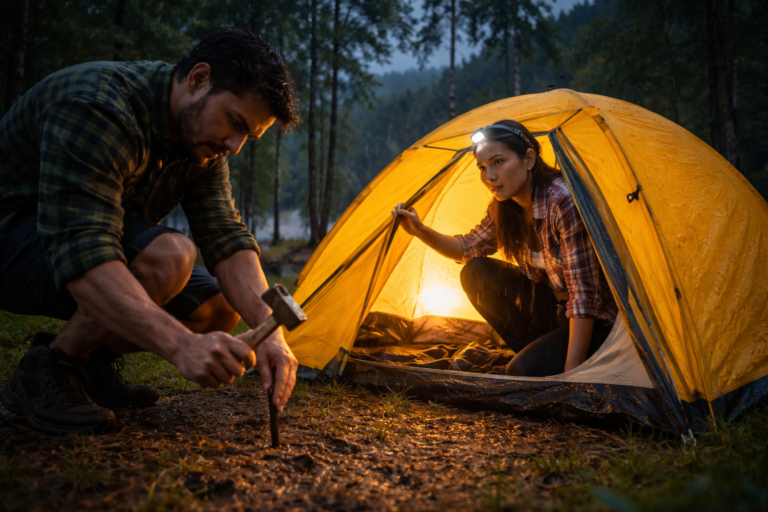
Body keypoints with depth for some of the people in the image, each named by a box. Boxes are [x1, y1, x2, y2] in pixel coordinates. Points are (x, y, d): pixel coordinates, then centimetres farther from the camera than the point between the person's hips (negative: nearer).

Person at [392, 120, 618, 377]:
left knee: (523, 373, -28)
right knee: (476, 273, -6)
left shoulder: (564, 201, -28)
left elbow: (584, 294, -28)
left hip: (595, 322, -8)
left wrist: (571, 373, -30)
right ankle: (538, 351, 3)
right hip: (550, 305, 8)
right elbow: (468, 248, 14)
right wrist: (421, 230, -4)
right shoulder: (504, 207, -3)